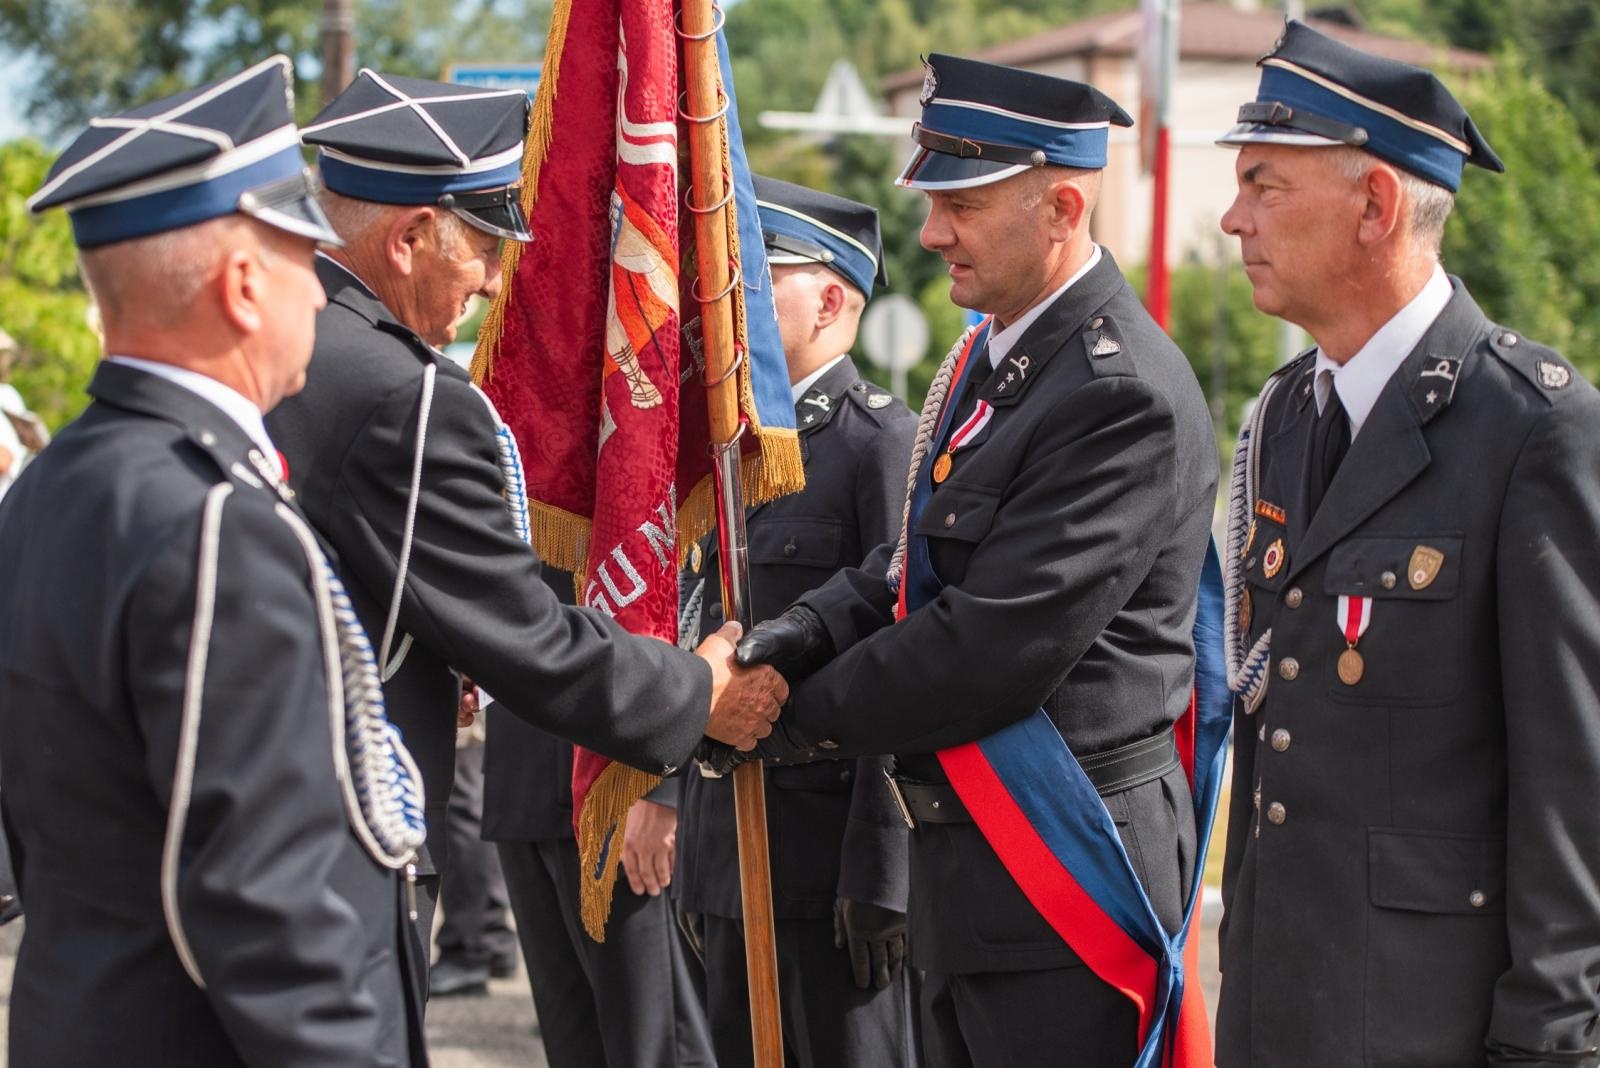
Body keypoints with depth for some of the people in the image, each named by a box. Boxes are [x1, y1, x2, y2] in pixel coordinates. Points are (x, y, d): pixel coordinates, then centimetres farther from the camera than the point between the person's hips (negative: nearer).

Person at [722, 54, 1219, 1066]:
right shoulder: (990, 354, 10)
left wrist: (803, 719, -12)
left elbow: (992, 646, -24)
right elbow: (915, 564, 15)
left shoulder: (1123, 395, -22)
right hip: (966, 866, 9)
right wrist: (788, 640, -4)